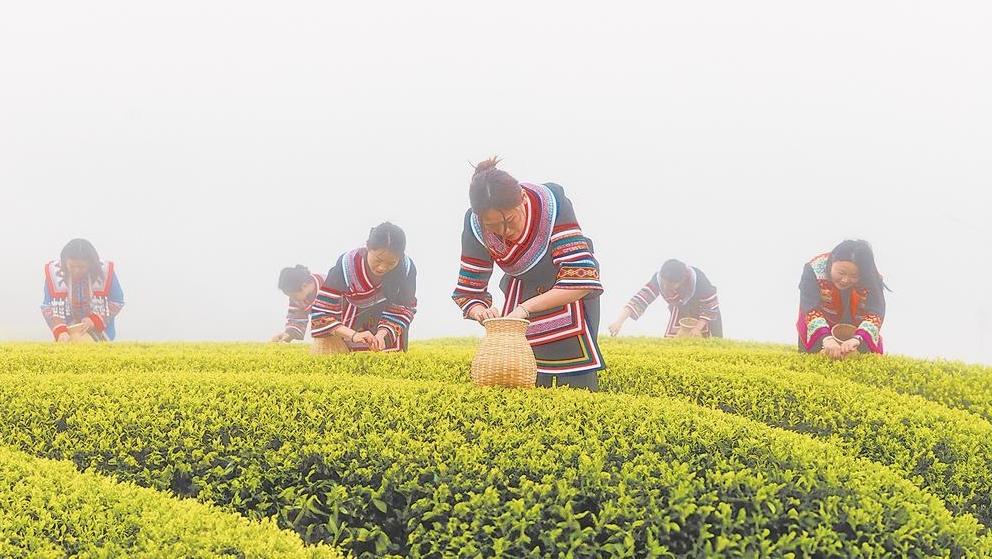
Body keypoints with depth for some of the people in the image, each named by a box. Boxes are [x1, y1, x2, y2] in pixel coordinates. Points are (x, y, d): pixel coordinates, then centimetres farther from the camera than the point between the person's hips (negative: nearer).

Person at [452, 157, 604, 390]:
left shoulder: (553, 205, -34)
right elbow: (468, 292, -15)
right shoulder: (476, 228, -24)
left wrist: (527, 307, -44)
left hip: (571, 292, -3)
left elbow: (581, 277, -37)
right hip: (522, 290, 3)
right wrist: (480, 310, -39)